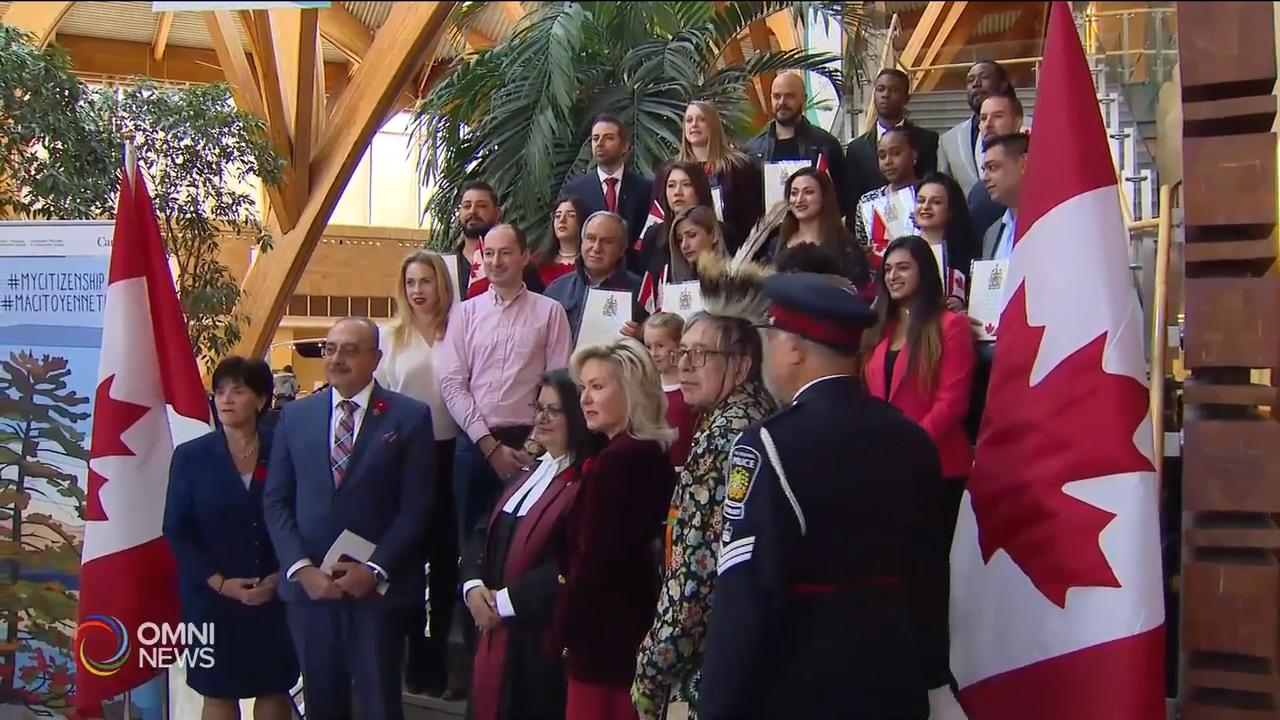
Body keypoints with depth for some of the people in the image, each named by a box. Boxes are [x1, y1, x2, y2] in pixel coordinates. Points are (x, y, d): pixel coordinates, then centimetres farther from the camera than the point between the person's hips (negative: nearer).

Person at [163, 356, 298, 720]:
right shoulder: (190, 456, -3)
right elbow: (177, 530, -3)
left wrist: (283, 575, -10)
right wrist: (220, 583, -12)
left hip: (277, 594, 0)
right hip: (212, 597, 0)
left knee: (274, 688, 11)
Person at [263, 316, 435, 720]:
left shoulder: (409, 417, -2)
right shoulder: (295, 415, 8)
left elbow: (416, 506, -5)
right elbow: (276, 502, 6)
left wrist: (375, 570, -12)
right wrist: (301, 568, -6)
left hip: (379, 588, -3)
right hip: (307, 586, 3)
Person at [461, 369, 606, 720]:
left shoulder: (589, 483, -15)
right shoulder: (528, 472, 15)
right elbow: (484, 532, 14)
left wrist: (505, 600, -16)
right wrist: (474, 584, -5)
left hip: (543, 636, -8)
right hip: (497, 631, 8)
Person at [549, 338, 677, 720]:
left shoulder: (615, 460, -19)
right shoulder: (654, 454, 8)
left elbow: (593, 559, -20)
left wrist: (565, 632, -10)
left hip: (605, 634, -9)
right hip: (637, 626, 9)